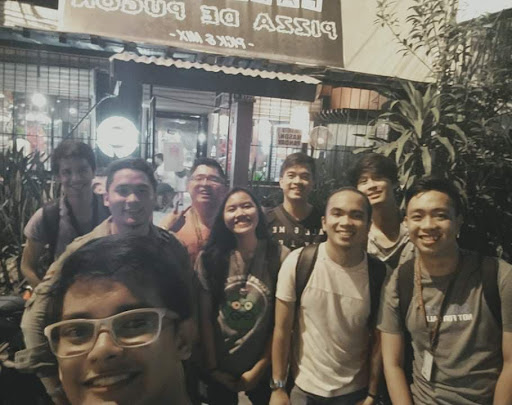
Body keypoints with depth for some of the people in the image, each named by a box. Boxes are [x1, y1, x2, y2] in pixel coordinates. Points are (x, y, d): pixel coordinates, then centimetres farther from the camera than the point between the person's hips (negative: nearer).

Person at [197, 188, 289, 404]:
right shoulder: (209, 257, -8)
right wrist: (212, 368, -5)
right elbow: (204, 318, -6)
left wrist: (259, 368, -6)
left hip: (264, 369, -1)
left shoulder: (279, 256, -12)